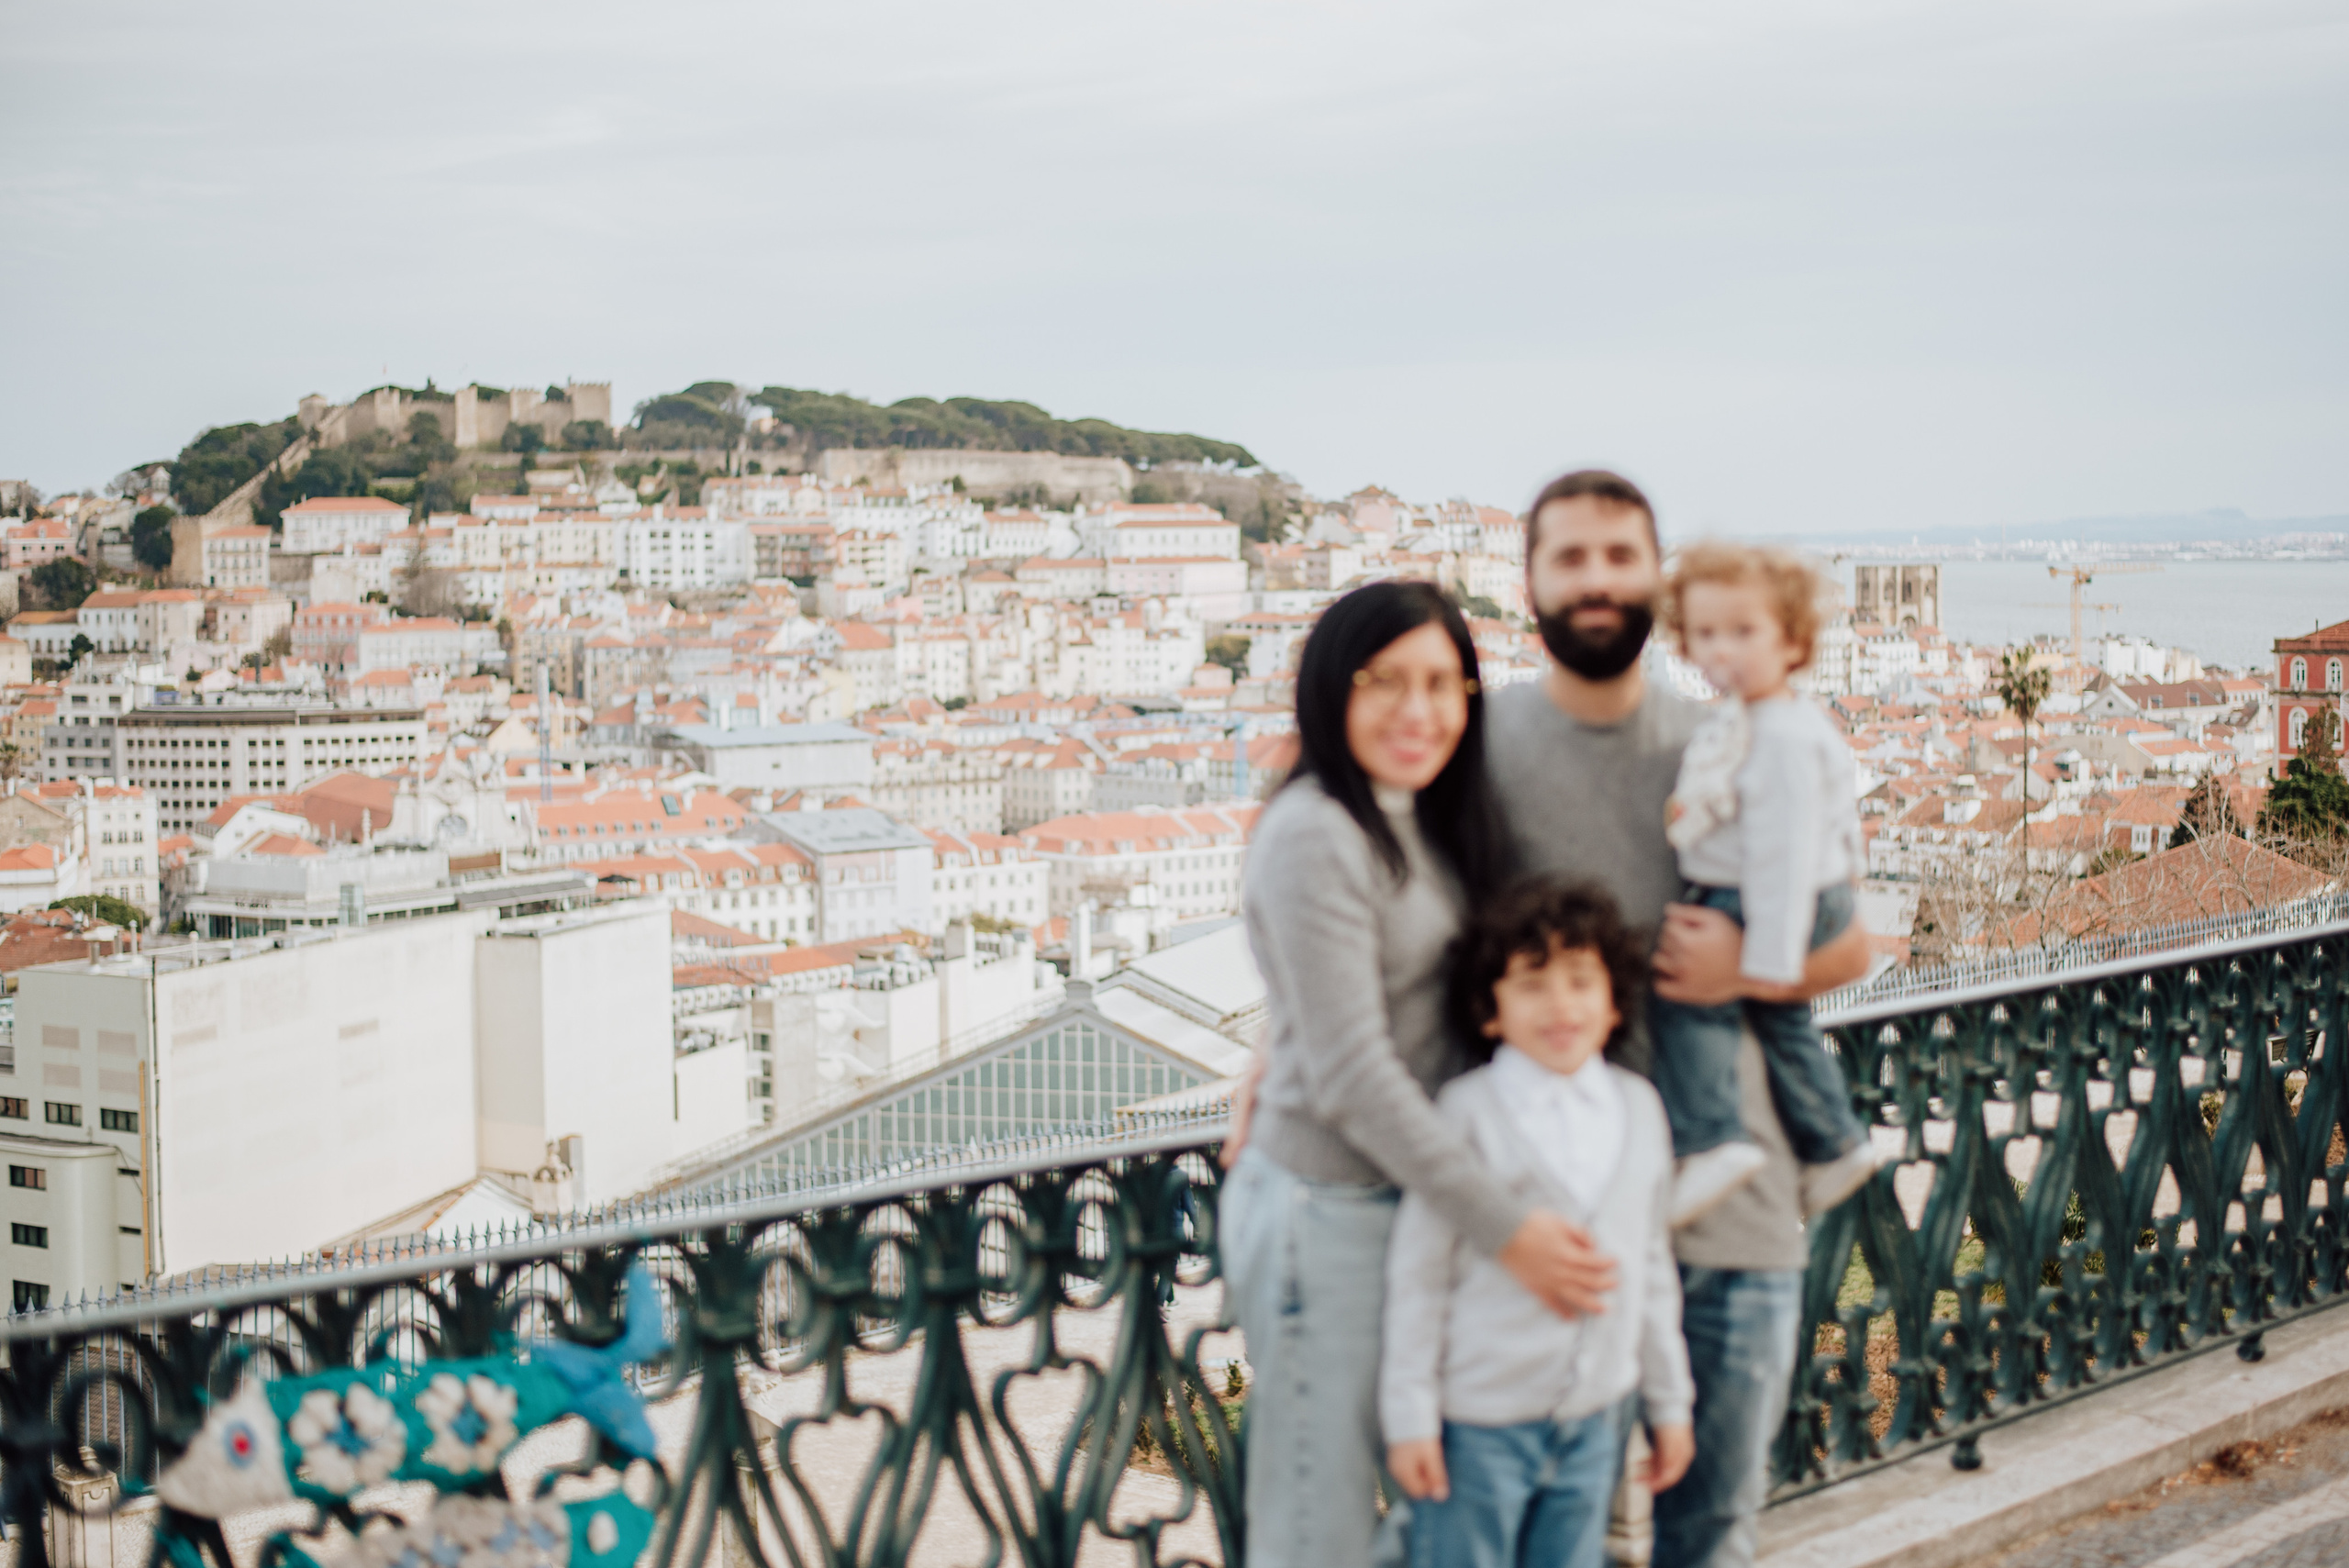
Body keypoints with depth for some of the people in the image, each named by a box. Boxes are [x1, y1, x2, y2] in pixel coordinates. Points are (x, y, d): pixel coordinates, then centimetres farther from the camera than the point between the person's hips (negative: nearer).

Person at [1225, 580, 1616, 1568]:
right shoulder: (1314, 836, -18)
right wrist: (1504, 1228, -21)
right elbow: (1351, 1075, -21)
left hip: (1415, 1197, 8)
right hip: (1325, 1214, -8)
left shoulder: (1423, 822, 9)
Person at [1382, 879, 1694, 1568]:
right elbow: (1418, 1272, -8)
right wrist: (1410, 1415, -9)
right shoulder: (1468, 1110, -12)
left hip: (1594, 1419, 5)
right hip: (1481, 1418, -5)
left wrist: (1669, 1402, 15)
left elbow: (1654, 1266, 13)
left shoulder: (1639, 1108, 4)